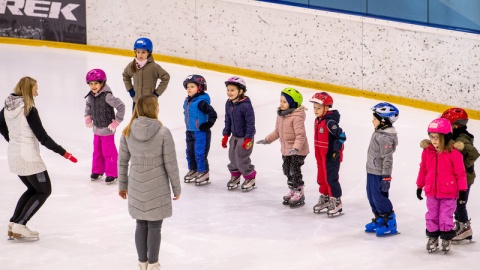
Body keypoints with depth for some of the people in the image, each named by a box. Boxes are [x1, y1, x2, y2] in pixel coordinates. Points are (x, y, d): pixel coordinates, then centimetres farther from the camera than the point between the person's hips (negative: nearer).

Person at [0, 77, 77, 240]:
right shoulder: (29, 110, -20)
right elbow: (42, 137, -20)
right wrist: (63, 153, -15)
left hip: (14, 155, 8)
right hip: (28, 157, -8)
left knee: (33, 189, 22)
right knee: (44, 191, 8)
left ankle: (13, 224, 14)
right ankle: (19, 225, 0)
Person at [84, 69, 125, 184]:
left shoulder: (107, 96, -25)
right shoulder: (91, 96, -3)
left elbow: (121, 106, -26)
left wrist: (117, 121, -21)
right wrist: (88, 117, 14)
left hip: (107, 130, -7)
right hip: (96, 129, 7)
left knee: (108, 152, 2)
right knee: (97, 151, 19)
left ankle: (112, 174, 14)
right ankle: (97, 170, 34)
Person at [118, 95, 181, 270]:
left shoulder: (127, 131, -4)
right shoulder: (163, 132, -15)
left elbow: (122, 161, 3)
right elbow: (170, 164, -11)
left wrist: (122, 185, 15)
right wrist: (176, 188, 1)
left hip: (136, 188, 4)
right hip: (157, 188, -4)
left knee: (141, 224, 16)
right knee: (154, 226, 8)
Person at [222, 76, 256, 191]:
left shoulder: (246, 105, -24)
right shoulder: (228, 104, 0)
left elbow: (250, 123, -20)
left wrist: (248, 139, -19)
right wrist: (226, 135, 11)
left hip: (245, 137, -7)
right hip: (234, 136, 7)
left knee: (241, 158, -4)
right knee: (232, 156, 13)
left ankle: (250, 177, 16)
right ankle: (235, 176, 33)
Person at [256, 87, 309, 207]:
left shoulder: (297, 117, -23)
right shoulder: (281, 115, 5)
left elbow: (301, 135, -28)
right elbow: (277, 131, 18)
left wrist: (296, 148, -38)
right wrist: (268, 140, 15)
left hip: (298, 151, -9)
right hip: (286, 150, 9)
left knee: (295, 171, -6)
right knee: (287, 170, 16)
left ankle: (299, 194, 6)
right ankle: (293, 191, 31)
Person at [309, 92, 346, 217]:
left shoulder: (330, 122, -23)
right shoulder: (318, 120, 7)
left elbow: (341, 136, -27)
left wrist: (336, 150, -22)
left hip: (331, 156, -9)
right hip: (321, 155, 9)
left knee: (331, 178, -2)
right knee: (321, 177, 18)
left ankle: (336, 202, 10)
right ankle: (324, 198, 34)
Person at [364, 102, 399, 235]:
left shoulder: (385, 138, -24)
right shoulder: (379, 133, 8)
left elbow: (387, 158, -25)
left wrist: (386, 178, -23)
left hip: (379, 174, -10)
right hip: (372, 171, 10)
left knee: (379, 198, -3)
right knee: (372, 196, 17)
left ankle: (390, 224, 8)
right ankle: (379, 219, 31)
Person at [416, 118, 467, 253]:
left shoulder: (454, 154, -14)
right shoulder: (427, 152, -2)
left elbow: (460, 173, -9)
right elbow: (423, 170, 9)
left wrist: (463, 190, -6)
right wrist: (419, 186, 13)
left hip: (449, 193, -4)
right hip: (432, 192, 4)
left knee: (446, 216, 5)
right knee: (432, 215, 13)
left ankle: (446, 238, 23)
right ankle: (432, 237, 29)